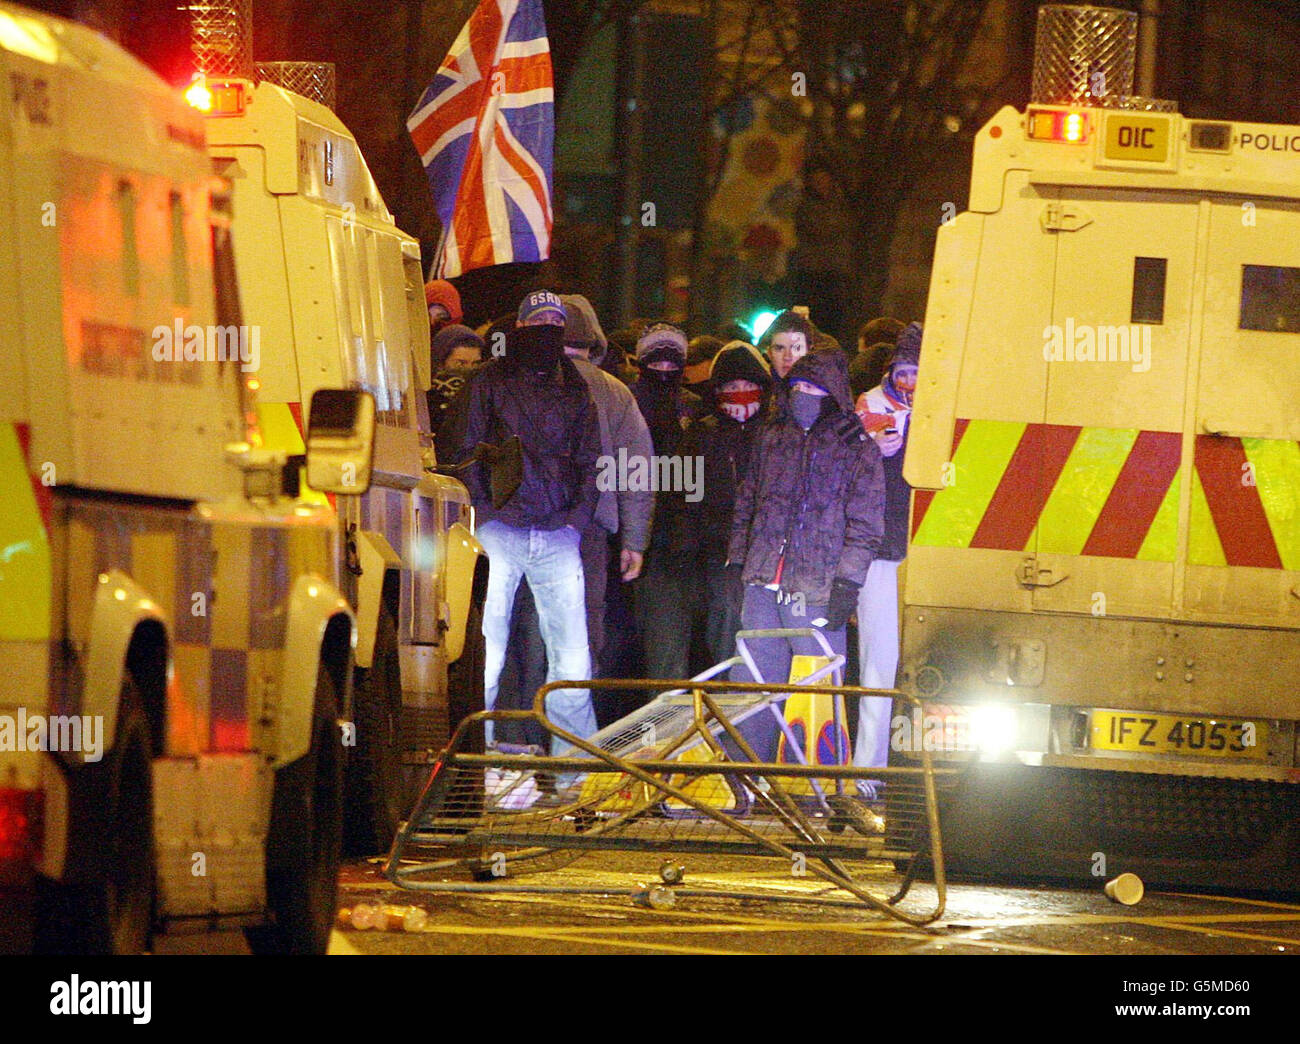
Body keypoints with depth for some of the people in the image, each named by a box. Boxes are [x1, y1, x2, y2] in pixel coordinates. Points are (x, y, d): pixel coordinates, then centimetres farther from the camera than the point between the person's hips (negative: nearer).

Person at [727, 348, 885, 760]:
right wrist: (737, 563, 17)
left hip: (817, 589, -5)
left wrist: (847, 583, -10)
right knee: (751, 684, 4)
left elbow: (865, 525, -3)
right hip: (762, 583, 5)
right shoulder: (771, 437, 15)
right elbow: (746, 504, 23)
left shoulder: (857, 449, 0)